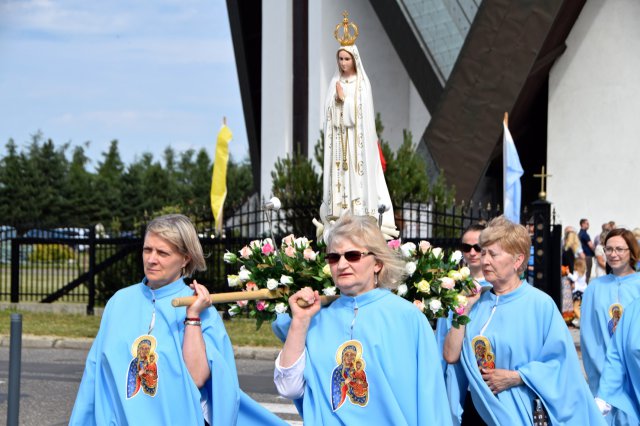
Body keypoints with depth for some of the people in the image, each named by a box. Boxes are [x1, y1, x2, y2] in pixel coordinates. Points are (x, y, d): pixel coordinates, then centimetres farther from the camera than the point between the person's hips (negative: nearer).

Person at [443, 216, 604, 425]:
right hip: (476, 408, 5)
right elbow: (451, 355, -2)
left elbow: (561, 361, -13)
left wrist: (515, 378, -18)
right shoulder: (478, 302, 5)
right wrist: (465, 307, -4)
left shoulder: (540, 304, -10)